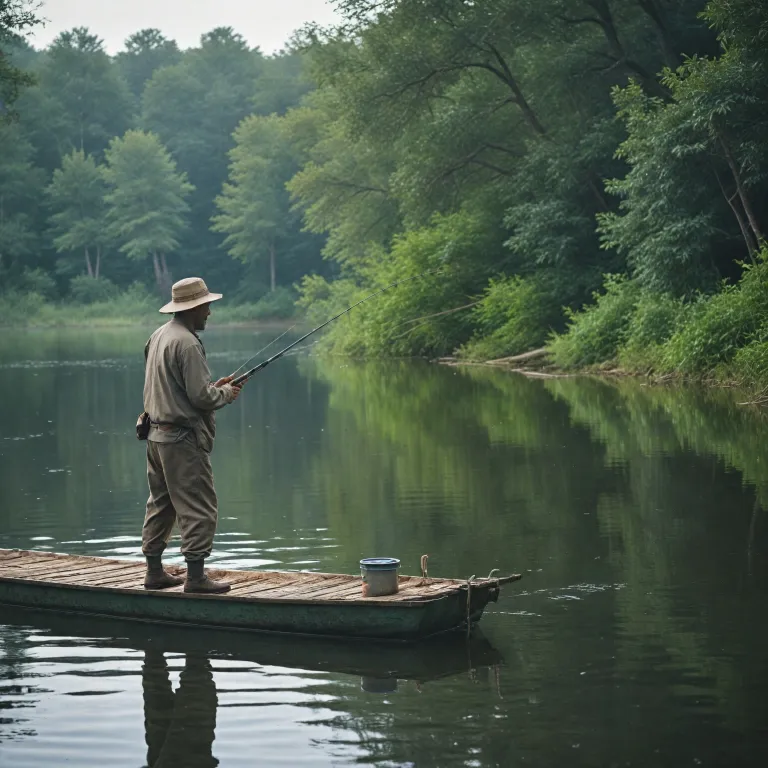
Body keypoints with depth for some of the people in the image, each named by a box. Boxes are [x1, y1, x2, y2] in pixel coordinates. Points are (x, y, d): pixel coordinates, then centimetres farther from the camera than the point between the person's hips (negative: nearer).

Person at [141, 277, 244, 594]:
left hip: (157, 434, 10)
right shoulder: (187, 343, -18)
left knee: (160, 504, 15)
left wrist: (213, 387, 15)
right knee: (198, 508, -5)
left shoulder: (158, 336, 12)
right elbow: (200, 396, -20)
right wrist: (225, 394, -1)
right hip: (184, 437, -10)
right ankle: (195, 576, -5)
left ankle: (154, 572, 21)